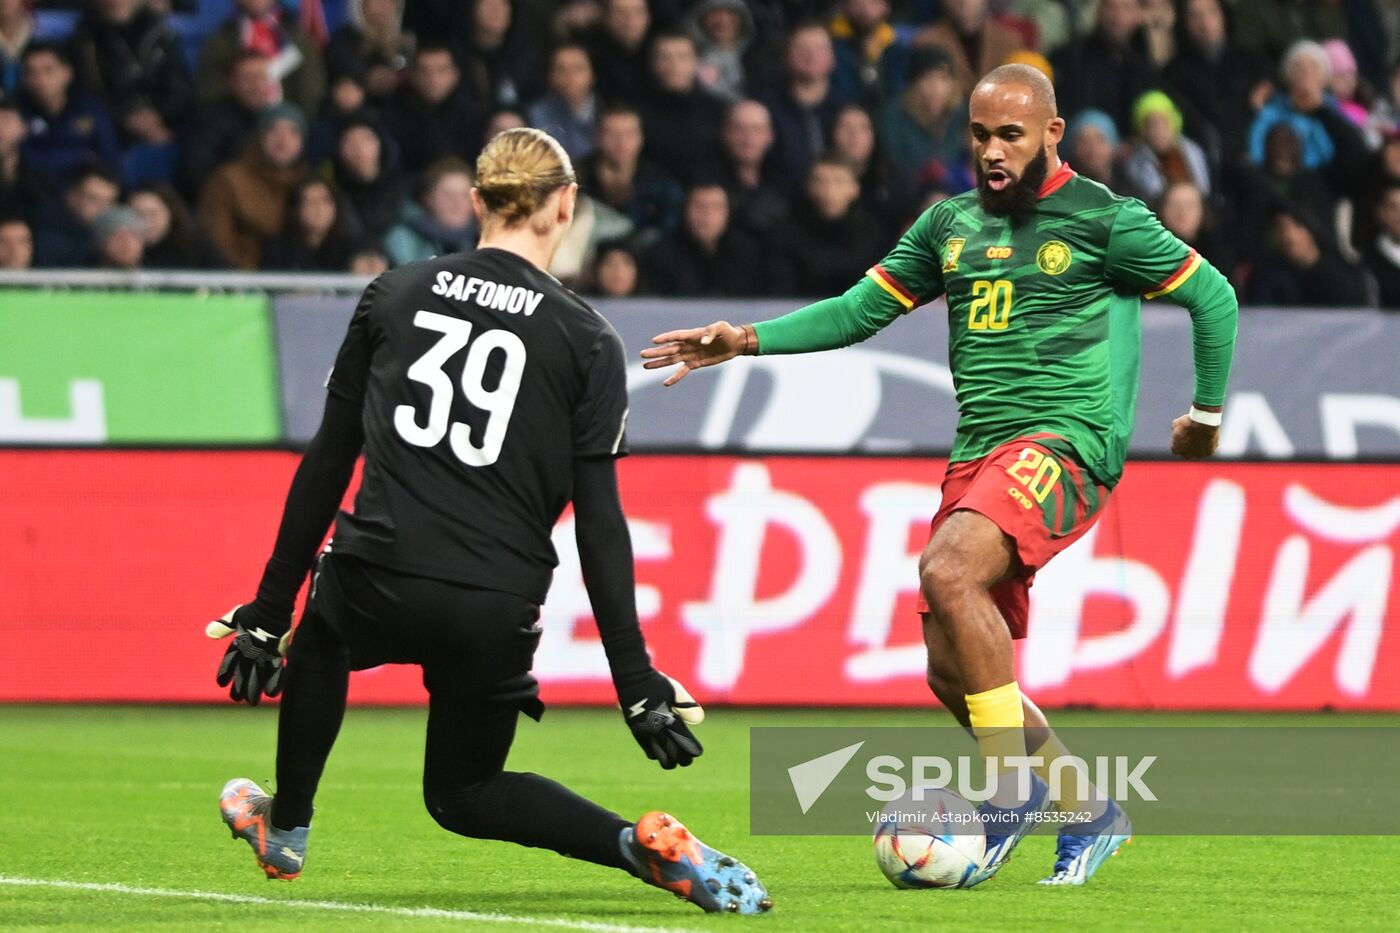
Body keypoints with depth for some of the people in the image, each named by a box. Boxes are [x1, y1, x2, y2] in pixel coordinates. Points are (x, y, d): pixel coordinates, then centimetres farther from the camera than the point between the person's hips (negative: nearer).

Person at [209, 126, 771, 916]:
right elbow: (599, 522, -3)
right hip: (495, 611, 0)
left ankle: (287, 828, 48)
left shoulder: (393, 295, 5)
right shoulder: (589, 341, 1)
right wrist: (638, 686, -1)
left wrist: (271, 610, 13)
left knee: (324, 632, 38)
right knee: (463, 793, 23)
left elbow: (328, 460, 6)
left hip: (378, 584, 0)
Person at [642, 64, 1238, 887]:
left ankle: (1013, 792, -22)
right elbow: (860, 309, 19)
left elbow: (1214, 295, 5)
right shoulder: (951, 224, 15)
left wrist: (1207, 411, 8)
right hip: (975, 454, 7)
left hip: (1065, 442, -7)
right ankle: (1089, 815, 24)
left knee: (949, 572, -32)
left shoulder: (1104, 221, -2)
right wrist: (747, 340, 9)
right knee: (953, 674, 5)